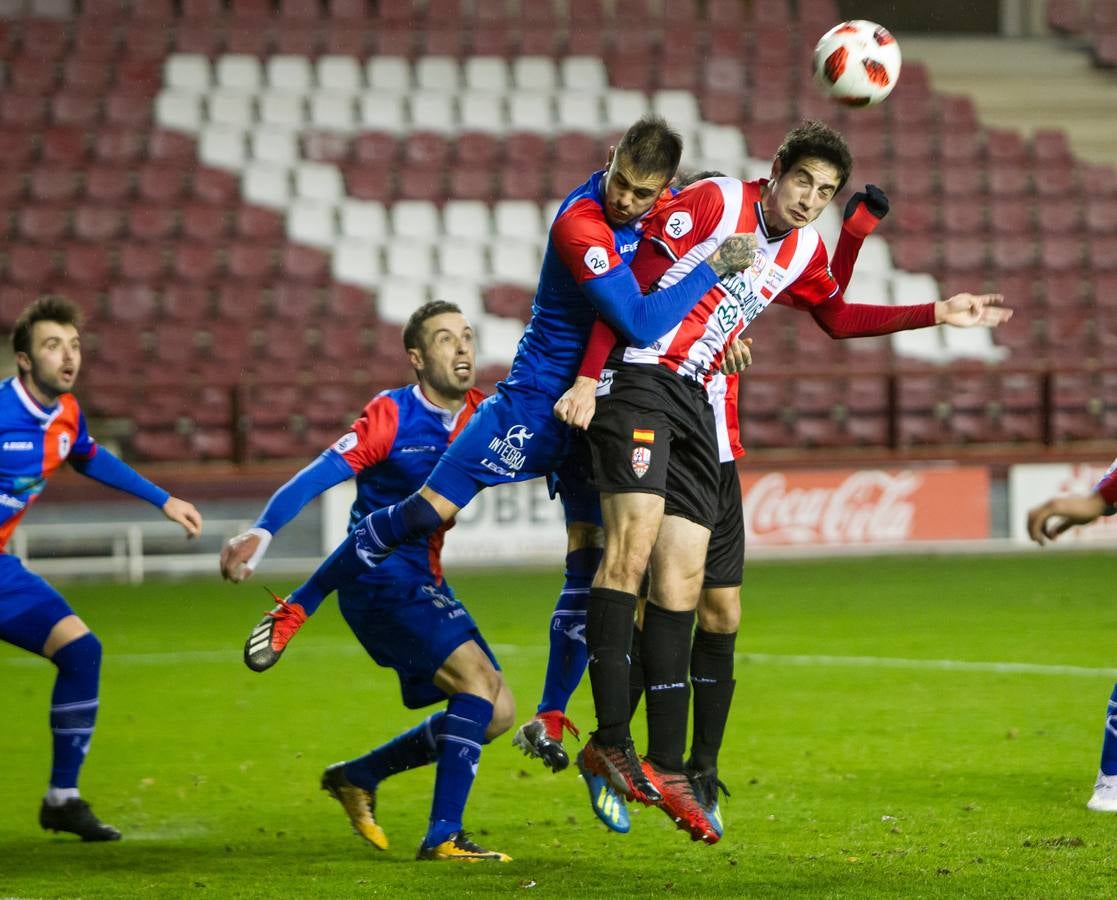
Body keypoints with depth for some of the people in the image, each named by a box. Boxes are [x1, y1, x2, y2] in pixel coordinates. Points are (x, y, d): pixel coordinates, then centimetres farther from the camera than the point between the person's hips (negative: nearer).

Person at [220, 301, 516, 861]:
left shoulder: (480, 415, 6)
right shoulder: (392, 415, -12)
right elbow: (319, 475, -20)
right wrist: (261, 533, -34)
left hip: (424, 584, 8)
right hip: (377, 578, -8)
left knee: (496, 712, 5)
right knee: (477, 679, -22)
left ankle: (357, 777, 18)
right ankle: (443, 836, -21)